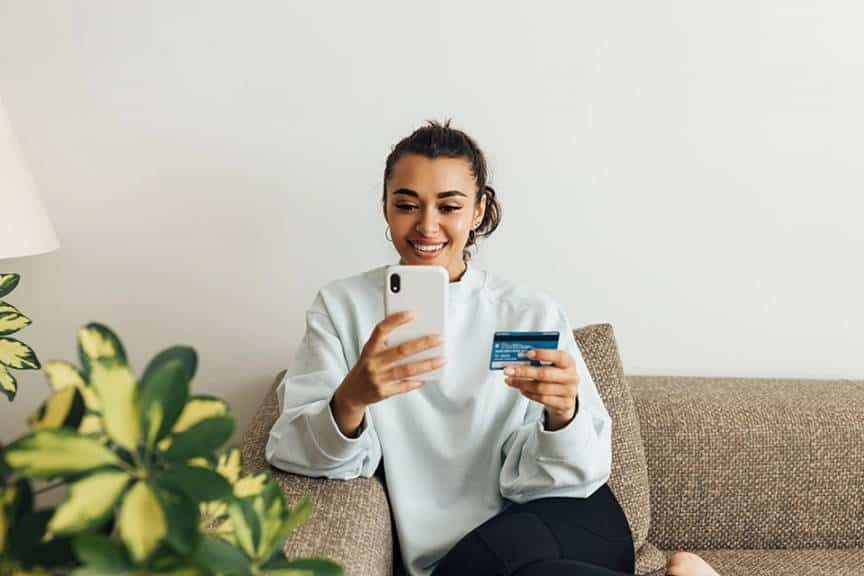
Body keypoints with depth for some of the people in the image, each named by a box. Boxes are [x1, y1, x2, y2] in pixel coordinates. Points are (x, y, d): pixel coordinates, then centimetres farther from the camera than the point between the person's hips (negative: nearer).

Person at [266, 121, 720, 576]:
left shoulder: (533, 314, -1)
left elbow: (579, 473, -5)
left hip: (568, 535, 0)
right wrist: (350, 401, -31)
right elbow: (292, 451, -10)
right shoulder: (341, 307, -1)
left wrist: (562, 413, -27)